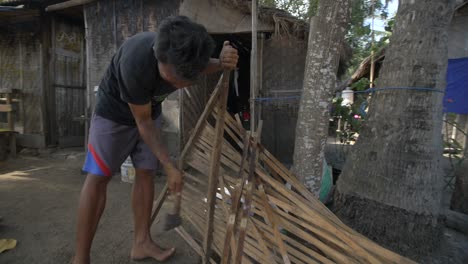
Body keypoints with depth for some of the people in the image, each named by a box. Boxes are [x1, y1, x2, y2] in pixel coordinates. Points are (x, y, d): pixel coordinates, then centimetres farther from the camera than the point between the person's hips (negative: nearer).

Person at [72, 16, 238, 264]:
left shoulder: (186, 52, -24)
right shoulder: (135, 63, -41)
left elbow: (202, 65, 3)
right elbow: (144, 123, -28)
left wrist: (222, 63, -21)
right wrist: (170, 167, -24)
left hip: (148, 110, 5)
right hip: (115, 110, -5)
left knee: (146, 173, 3)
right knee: (98, 177, -6)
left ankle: (142, 243, 17)